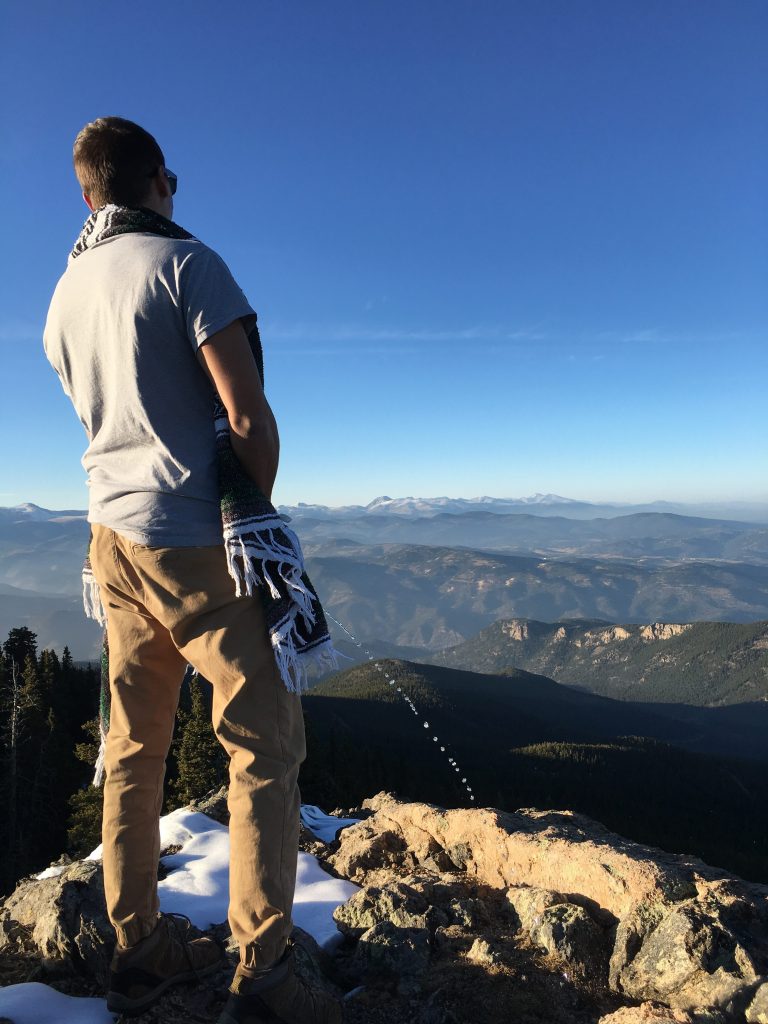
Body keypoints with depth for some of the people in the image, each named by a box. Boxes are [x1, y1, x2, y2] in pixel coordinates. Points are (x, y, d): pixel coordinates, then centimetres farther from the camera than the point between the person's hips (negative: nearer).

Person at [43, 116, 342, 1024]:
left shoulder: (63, 296, 15)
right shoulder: (185, 261, -7)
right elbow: (248, 417, -15)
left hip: (113, 537, 8)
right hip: (195, 540, -7)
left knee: (134, 748, 12)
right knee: (264, 744, -1)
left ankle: (138, 950, 24)